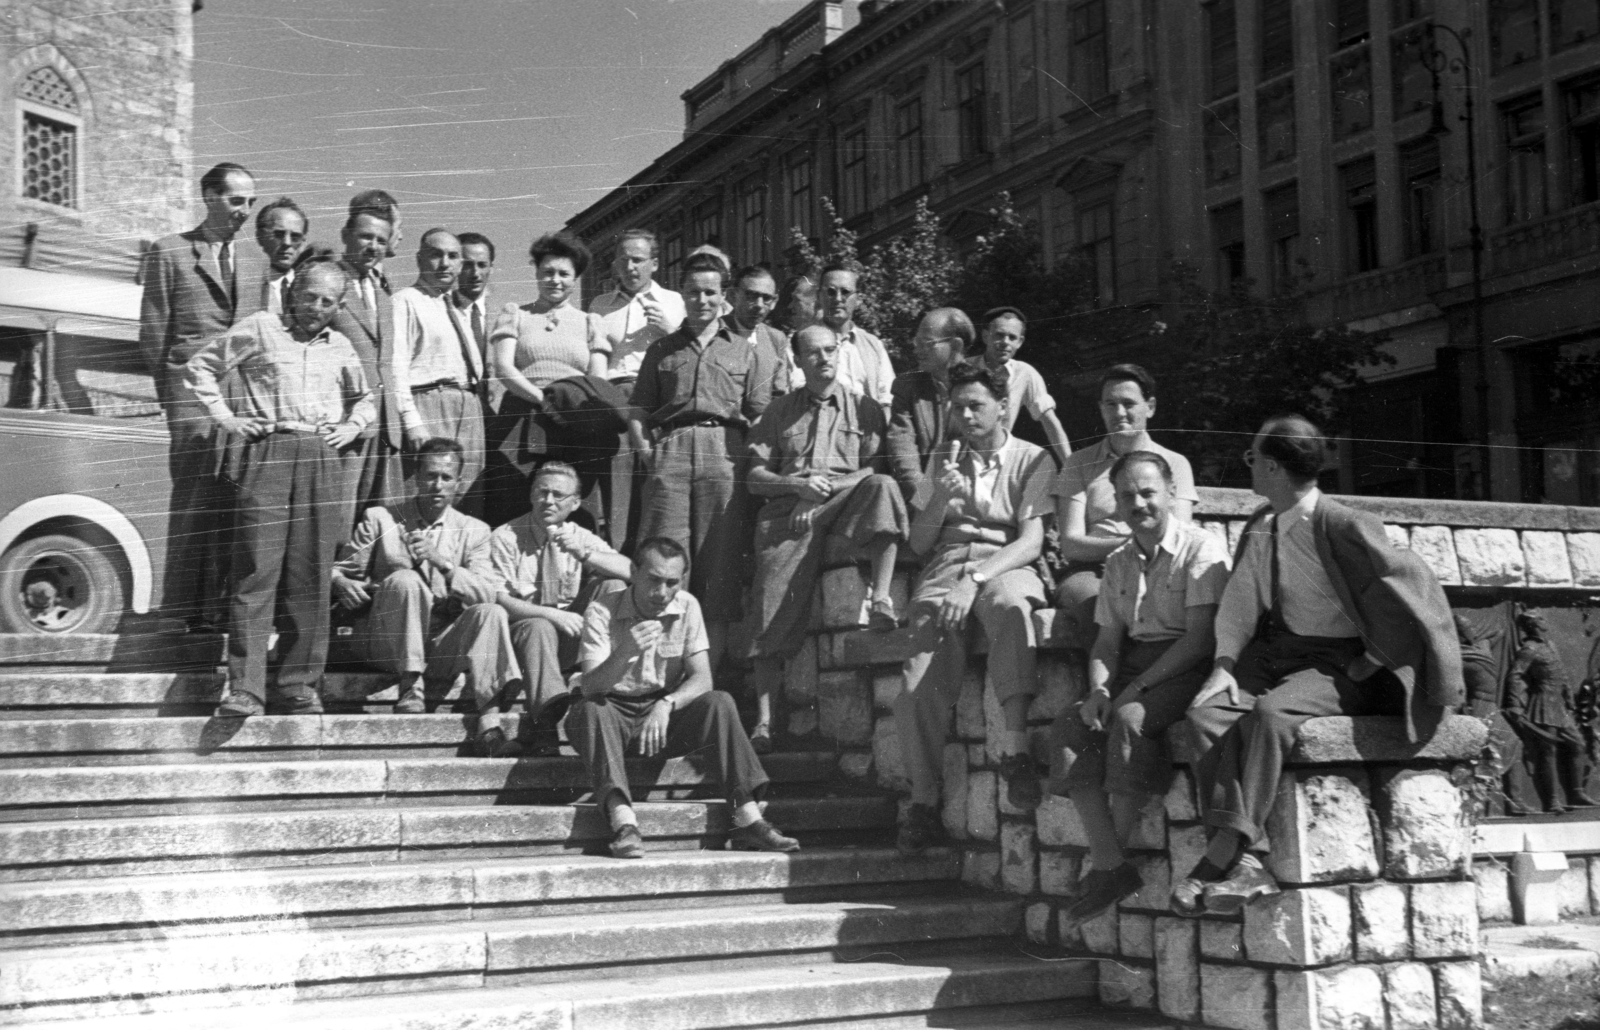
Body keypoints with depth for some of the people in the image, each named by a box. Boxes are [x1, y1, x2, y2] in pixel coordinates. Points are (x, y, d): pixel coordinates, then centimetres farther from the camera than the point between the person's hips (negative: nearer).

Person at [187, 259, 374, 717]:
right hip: (266, 451, -4)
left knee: (311, 575, 0)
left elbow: (364, 399, 35)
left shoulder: (341, 347, 21)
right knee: (257, 571, -11)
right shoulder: (259, 327, 9)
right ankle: (244, 689, -13)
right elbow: (201, 366, 11)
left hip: (321, 457, 4)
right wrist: (224, 417, 1)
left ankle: (298, 686, 6)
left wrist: (351, 426, 15)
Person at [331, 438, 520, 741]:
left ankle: (489, 718, -38)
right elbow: (339, 571, 11)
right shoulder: (379, 519, 9)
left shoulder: (473, 530, 12)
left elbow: (487, 593, -2)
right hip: (385, 643, -1)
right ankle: (411, 685, -27)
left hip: (441, 644, 2)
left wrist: (443, 563, -18)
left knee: (491, 613, -27)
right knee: (405, 580, -29)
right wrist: (344, 586, -14)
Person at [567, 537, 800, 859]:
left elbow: (702, 679, -9)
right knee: (589, 710, -35)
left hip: (665, 714, 3)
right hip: (614, 713, -2)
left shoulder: (686, 606, -3)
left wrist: (667, 704, -30)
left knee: (719, 703, -23)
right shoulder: (602, 611, -13)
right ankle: (623, 822, -47)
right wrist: (626, 651, -41)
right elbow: (590, 687, -22)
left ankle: (748, 819, -29)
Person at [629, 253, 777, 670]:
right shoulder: (661, 350, 24)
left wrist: (749, 460, -2)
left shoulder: (749, 354, 20)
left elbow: (760, 418, 12)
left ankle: (710, 671, -3)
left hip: (725, 453, -1)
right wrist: (647, 452, 3)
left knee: (721, 564, -6)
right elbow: (637, 413, 19)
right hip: (670, 452, 1)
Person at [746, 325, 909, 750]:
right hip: (787, 511, 0)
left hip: (845, 503, 0)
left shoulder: (864, 408, 19)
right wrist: (798, 485, -6)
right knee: (775, 615, -15)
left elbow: (873, 470, 6)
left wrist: (825, 490, -9)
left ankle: (881, 599, -39)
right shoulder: (779, 411, 22)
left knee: (882, 488, -34)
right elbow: (756, 477, 14)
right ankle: (763, 718, -20)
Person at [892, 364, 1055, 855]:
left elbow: (1031, 542, -2)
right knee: (919, 692, -22)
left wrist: (973, 581, -17)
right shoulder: (942, 459, 23)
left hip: (1007, 568, -3)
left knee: (1008, 602, -42)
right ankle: (924, 803, -11)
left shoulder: (1031, 460, 11)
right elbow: (919, 543, 18)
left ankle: (1015, 742, -44)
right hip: (944, 570, 3)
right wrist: (941, 497, -2)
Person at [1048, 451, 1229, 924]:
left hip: (1186, 671, -6)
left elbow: (1201, 637, -13)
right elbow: (1107, 641, 14)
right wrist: (1099, 689, -8)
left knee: (1130, 720, -33)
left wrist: (1137, 687, -18)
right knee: (1069, 724, -19)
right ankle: (1111, 867, -23)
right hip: (1132, 672, 6)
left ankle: (1118, 851, -19)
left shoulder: (1200, 548, -5)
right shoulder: (1118, 563, 16)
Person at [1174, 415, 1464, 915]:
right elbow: (1239, 598, 10)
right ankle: (1247, 862, -31)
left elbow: (1414, 582, -12)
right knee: (1206, 713, -21)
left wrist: (1439, 680, -8)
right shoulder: (1261, 527, 9)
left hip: (1338, 666, -6)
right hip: (1274, 655, 6)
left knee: (1270, 713, -35)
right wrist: (1225, 663, -7)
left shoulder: (1342, 527, -13)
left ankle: (1223, 854, -34)